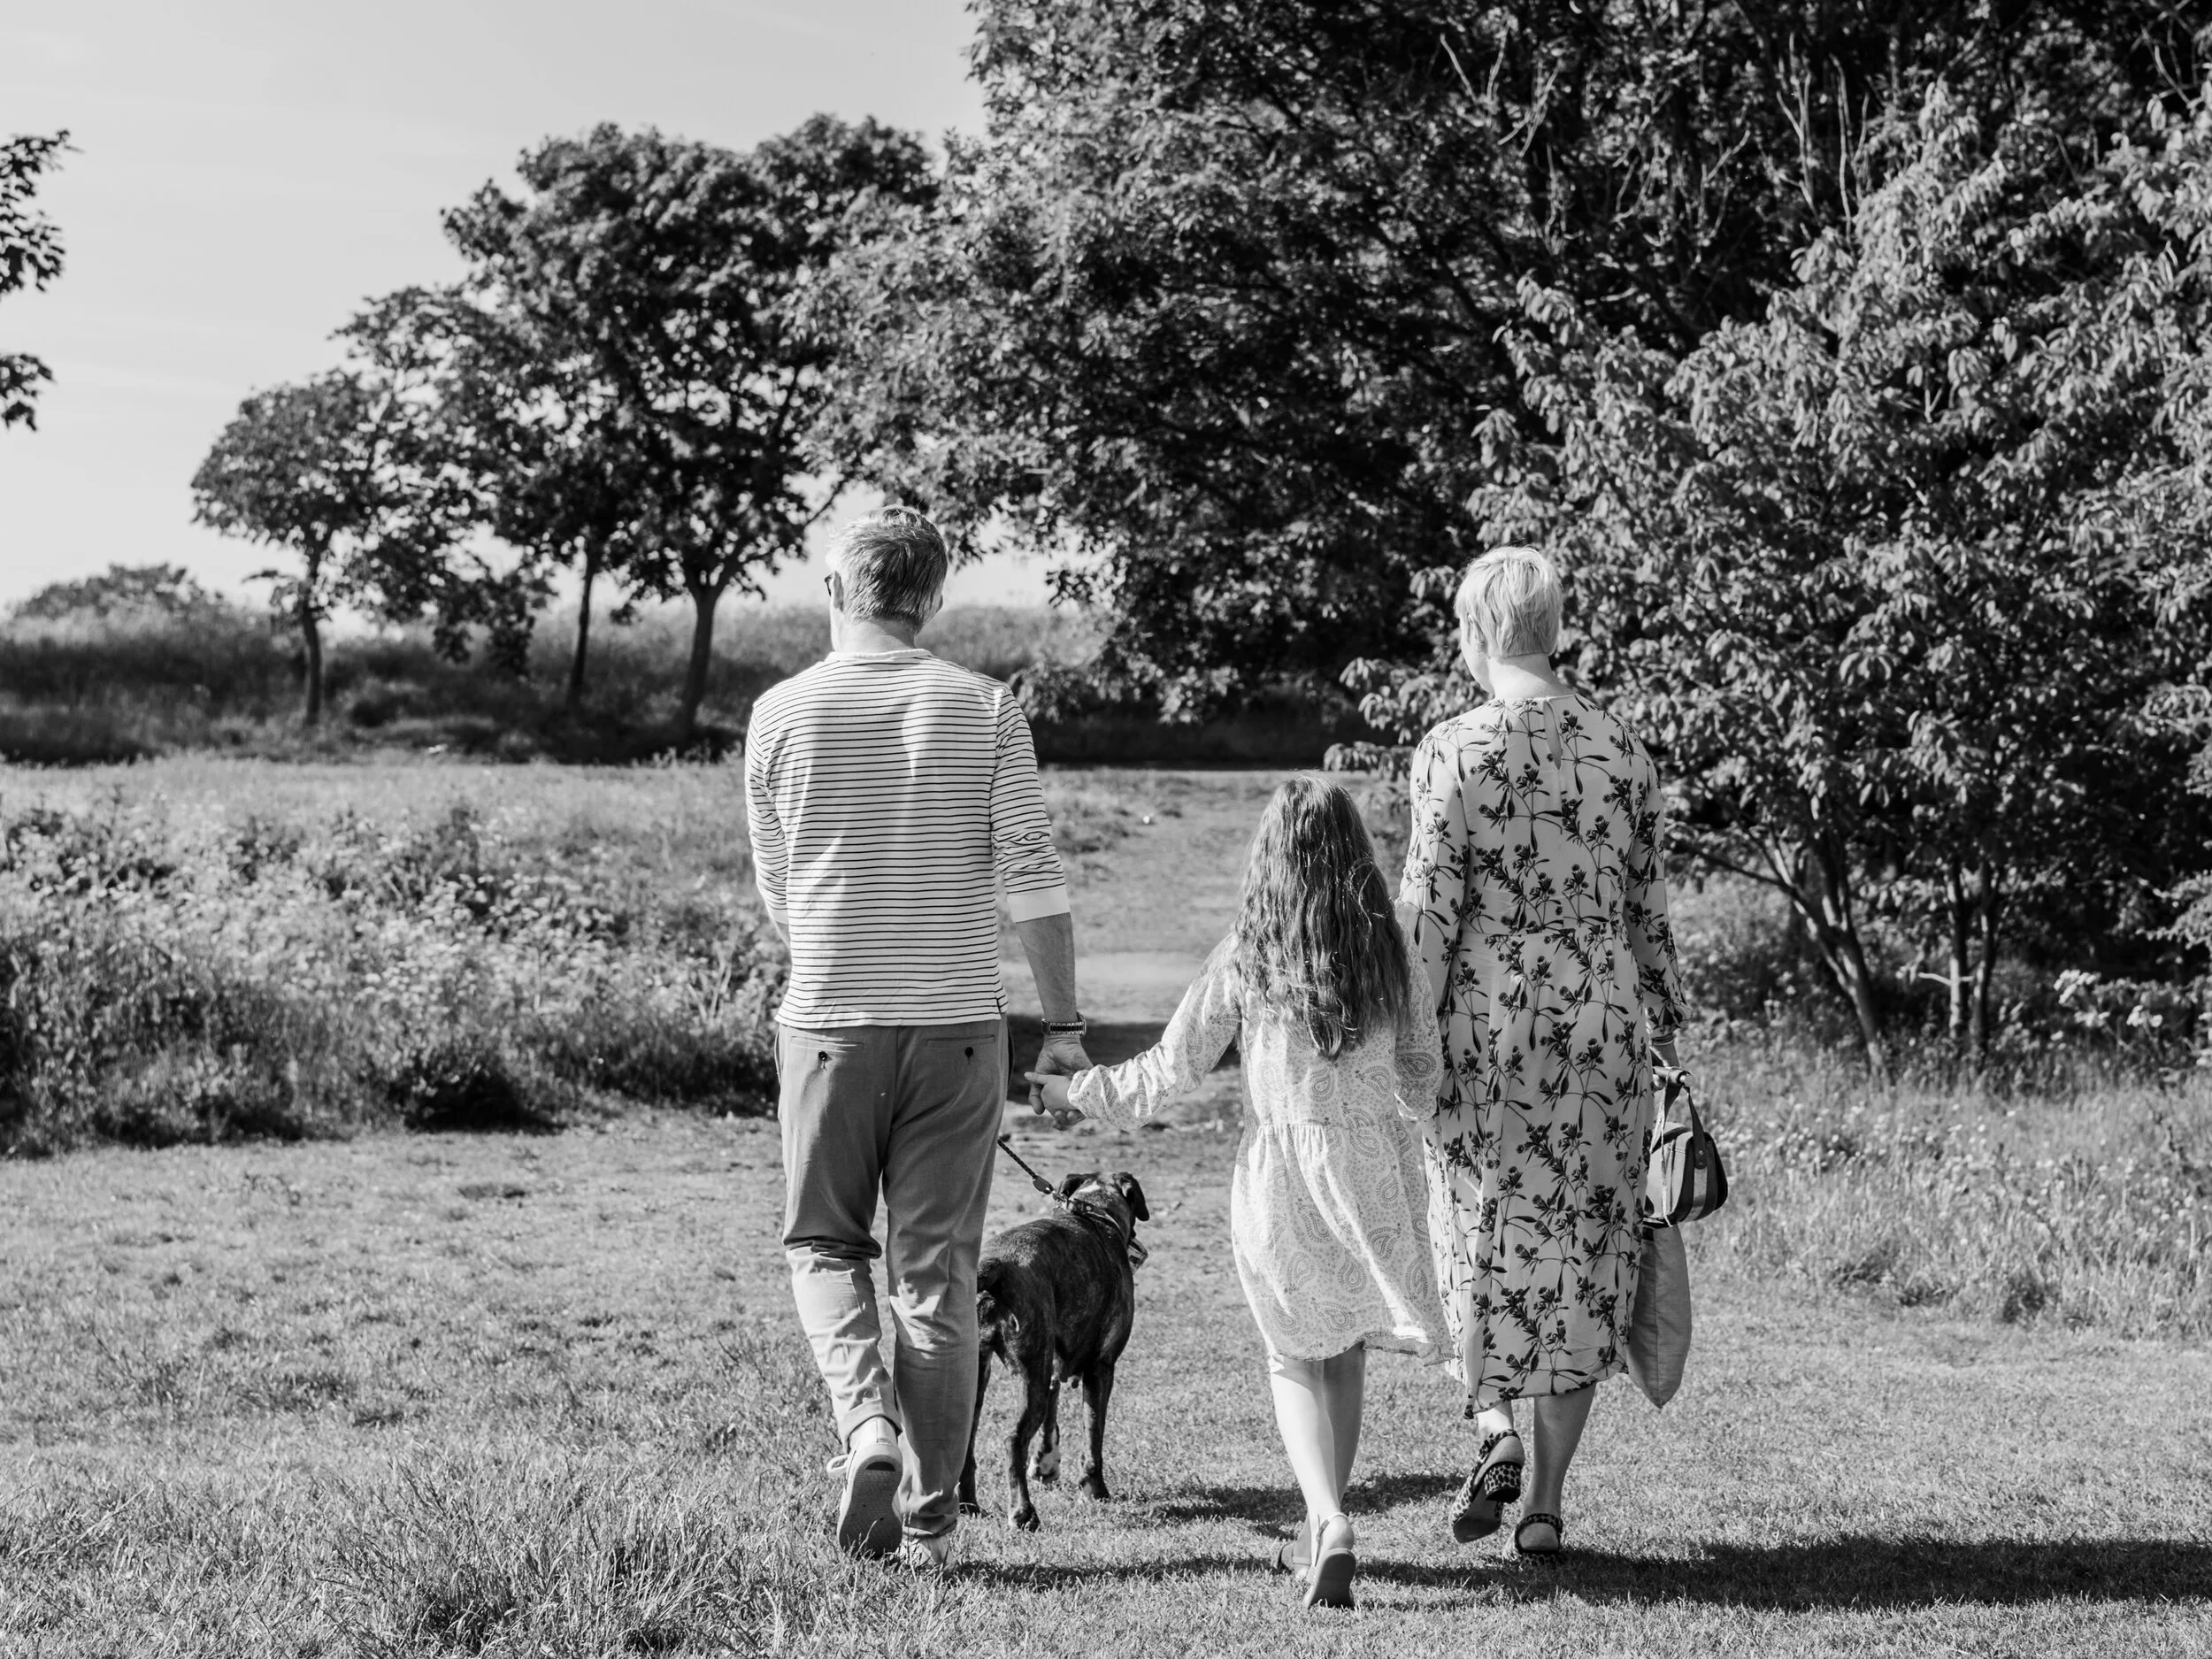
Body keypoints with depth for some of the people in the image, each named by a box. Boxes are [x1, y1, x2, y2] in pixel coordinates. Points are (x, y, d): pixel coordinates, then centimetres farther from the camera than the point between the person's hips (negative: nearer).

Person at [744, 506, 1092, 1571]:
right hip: (959, 1023, 1)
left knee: (823, 1243, 16)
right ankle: (928, 1521, 10)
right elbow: (1031, 874, -5)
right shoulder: (983, 709, -2)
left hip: (830, 1018, -1)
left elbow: (774, 885, 8)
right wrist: (1063, 1020, 3)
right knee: (939, 1272, 8)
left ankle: (866, 1419, -8)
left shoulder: (783, 713, -2)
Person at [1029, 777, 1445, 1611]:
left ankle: (1330, 1526, -10)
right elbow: (1422, 1073, 7)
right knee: (1346, 1354, 17)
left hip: (1281, 1170, -2)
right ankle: (1322, 1529, 23)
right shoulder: (1389, 952, -2)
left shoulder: (1246, 956, -8)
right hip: (1378, 1171, 2)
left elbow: (1173, 1067, -3)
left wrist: (1081, 1091, 13)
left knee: (1295, 1360, 9)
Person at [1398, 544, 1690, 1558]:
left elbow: (1428, 910, -10)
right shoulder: (1623, 750, 5)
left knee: (1480, 1232, 14)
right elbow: (1647, 910, 9)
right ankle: (1547, 1502, 11)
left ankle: (1492, 1425, -7)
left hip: (1487, 1016, -3)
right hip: (1602, 1017, 3)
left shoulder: (1454, 750, -7)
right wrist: (1664, 1036, 17)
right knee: (1583, 1246, 8)